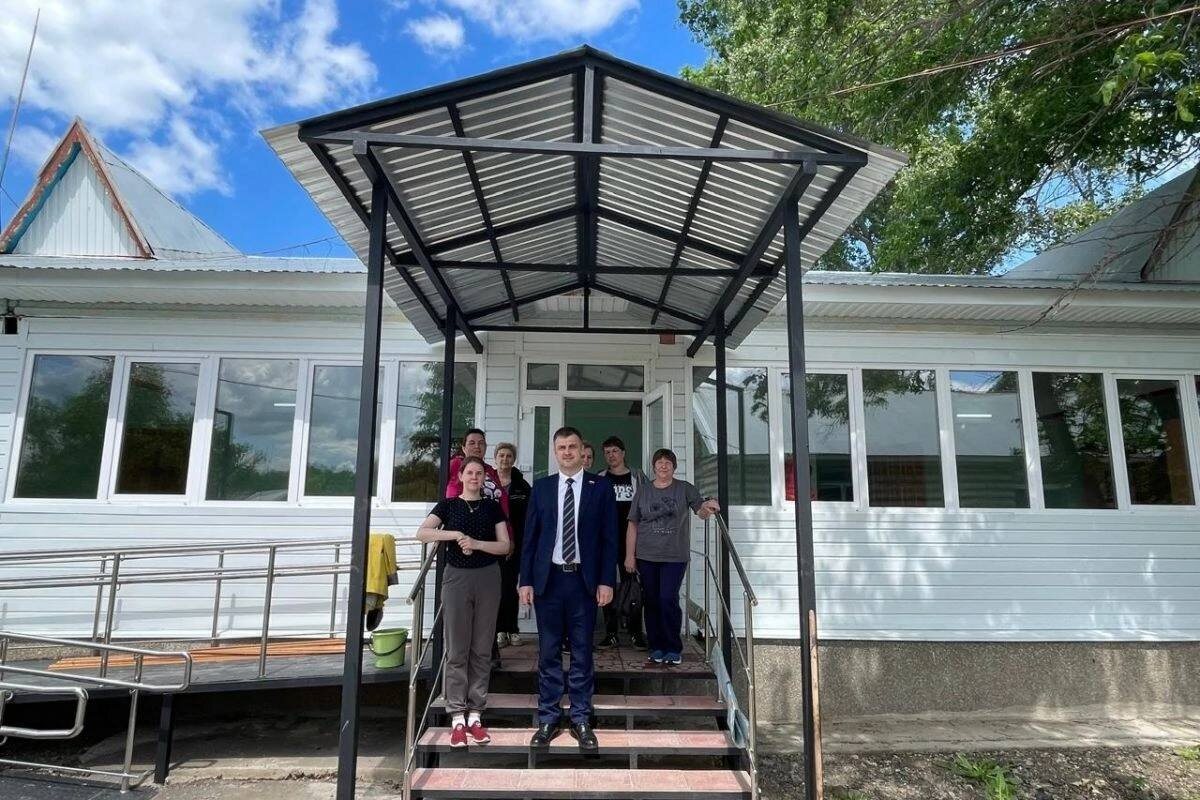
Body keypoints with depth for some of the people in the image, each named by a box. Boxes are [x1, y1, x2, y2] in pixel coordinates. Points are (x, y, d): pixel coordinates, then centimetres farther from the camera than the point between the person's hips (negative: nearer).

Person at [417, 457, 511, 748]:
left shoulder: (492, 506, 7)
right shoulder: (448, 505, 4)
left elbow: (505, 545, 0)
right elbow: (422, 533, -9)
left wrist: (477, 543, -15)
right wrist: (455, 534, -19)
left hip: (487, 579, 1)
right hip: (456, 578, -1)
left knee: (481, 649, 6)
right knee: (457, 650, 2)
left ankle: (475, 715, 16)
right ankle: (457, 718, 10)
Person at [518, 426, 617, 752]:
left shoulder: (600, 486, 1)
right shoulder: (541, 487, 6)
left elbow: (609, 537, 0)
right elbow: (530, 536, 6)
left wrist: (606, 581, -6)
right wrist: (526, 580, 0)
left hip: (584, 580, -1)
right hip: (548, 578, 1)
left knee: (582, 652, 8)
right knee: (548, 652, 10)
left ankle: (581, 719, 22)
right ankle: (548, 718, 23)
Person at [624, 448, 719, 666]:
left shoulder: (685, 489, 3)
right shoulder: (644, 492, 6)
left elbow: (701, 512, -2)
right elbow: (632, 525, 7)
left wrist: (708, 508, -26)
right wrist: (629, 555, 3)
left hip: (675, 556, -2)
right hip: (647, 557, 2)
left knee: (668, 599, -9)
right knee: (651, 601, 7)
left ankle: (673, 648, 7)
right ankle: (656, 647, 21)